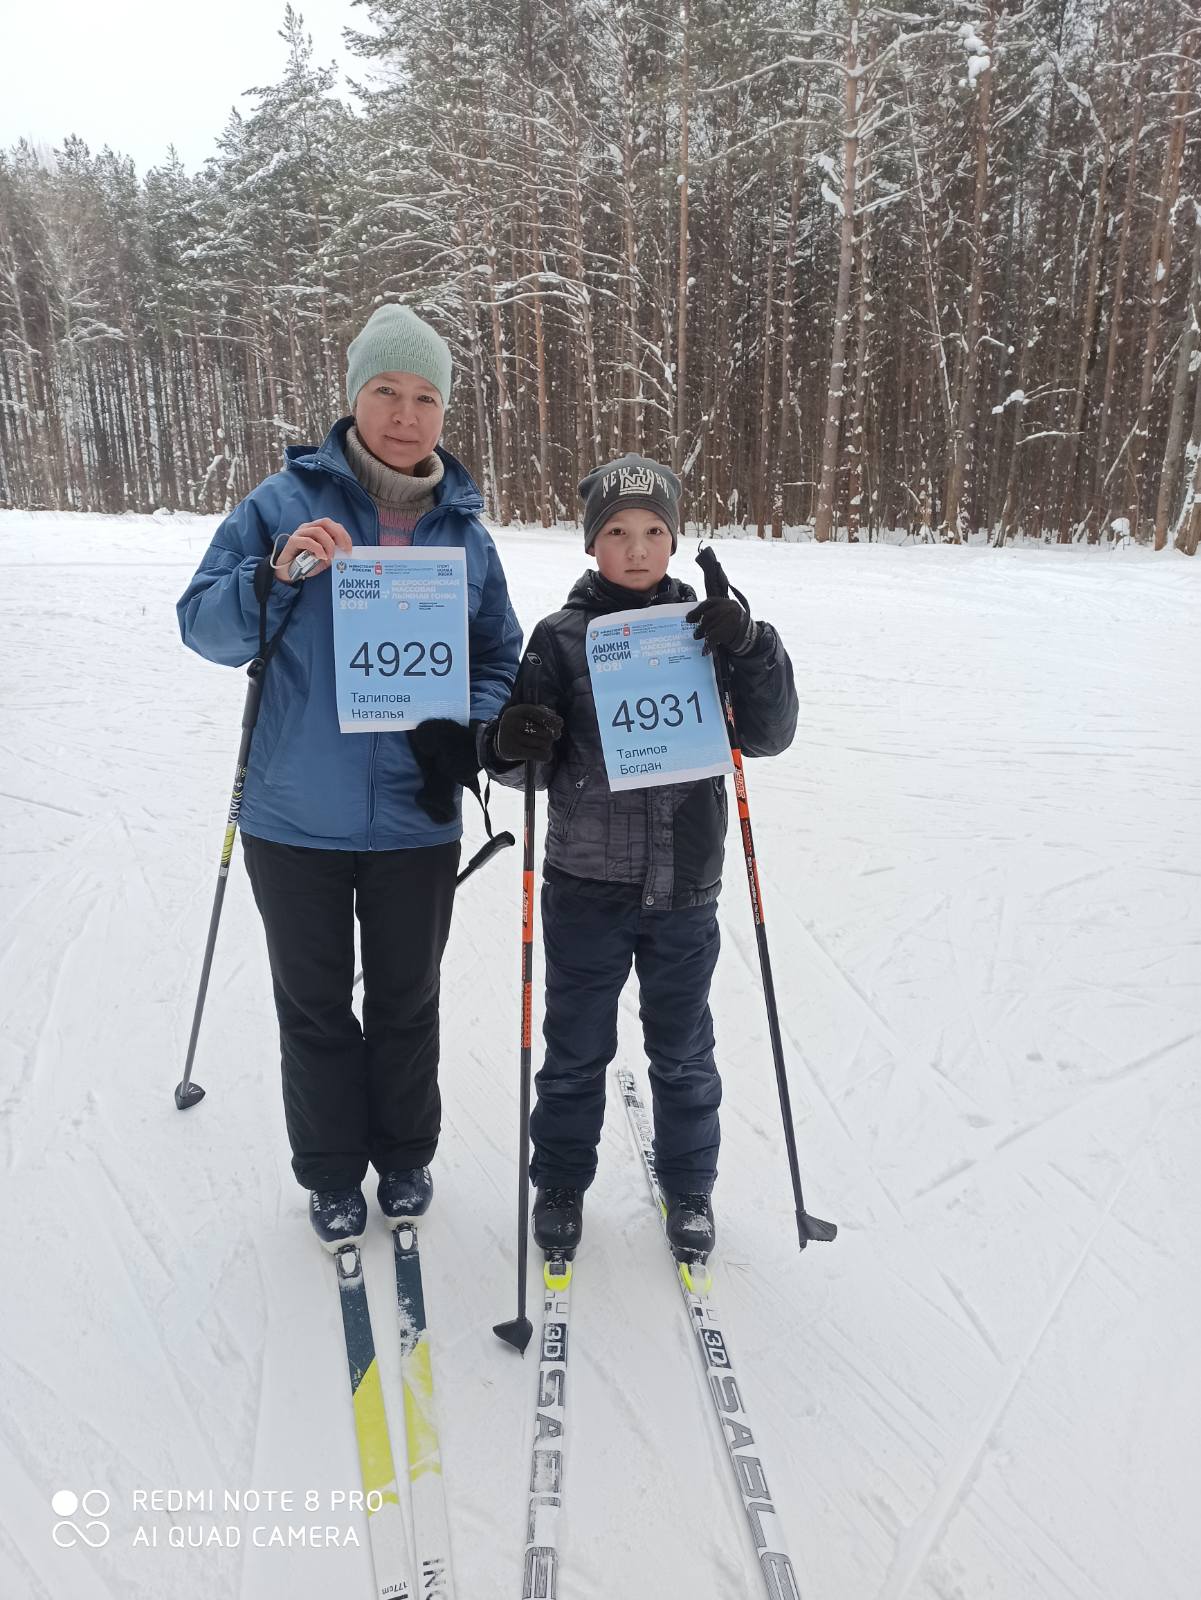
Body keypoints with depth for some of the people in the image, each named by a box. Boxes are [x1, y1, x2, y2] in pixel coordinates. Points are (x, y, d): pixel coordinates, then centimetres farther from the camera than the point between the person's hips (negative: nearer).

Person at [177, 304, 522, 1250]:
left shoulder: (463, 529, 3)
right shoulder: (286, 503, -3)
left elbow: (501, 659, 10)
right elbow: (205, 626, -4)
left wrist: (471, 732, -10)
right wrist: (276, 575, -24)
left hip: (418, 821, 2)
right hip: (296, 818, -1)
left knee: (407, 1003, 17)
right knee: (315, 1006, 14)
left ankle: (406, 1157, 39)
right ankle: (332, 1173, 35)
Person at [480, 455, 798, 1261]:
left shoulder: (707, 629, 0)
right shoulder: (562, 638, -3)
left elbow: (769, 736, -5)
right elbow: (539, 766, -2)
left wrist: (752, 648, -21)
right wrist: (510, 745, -25)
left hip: (685, 886, 1)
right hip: (586, 884, -1)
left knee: (683, 1050, 18)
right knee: (576, 1049, 15)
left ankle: (689, 1186, 40)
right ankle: (561, 1182, 38)